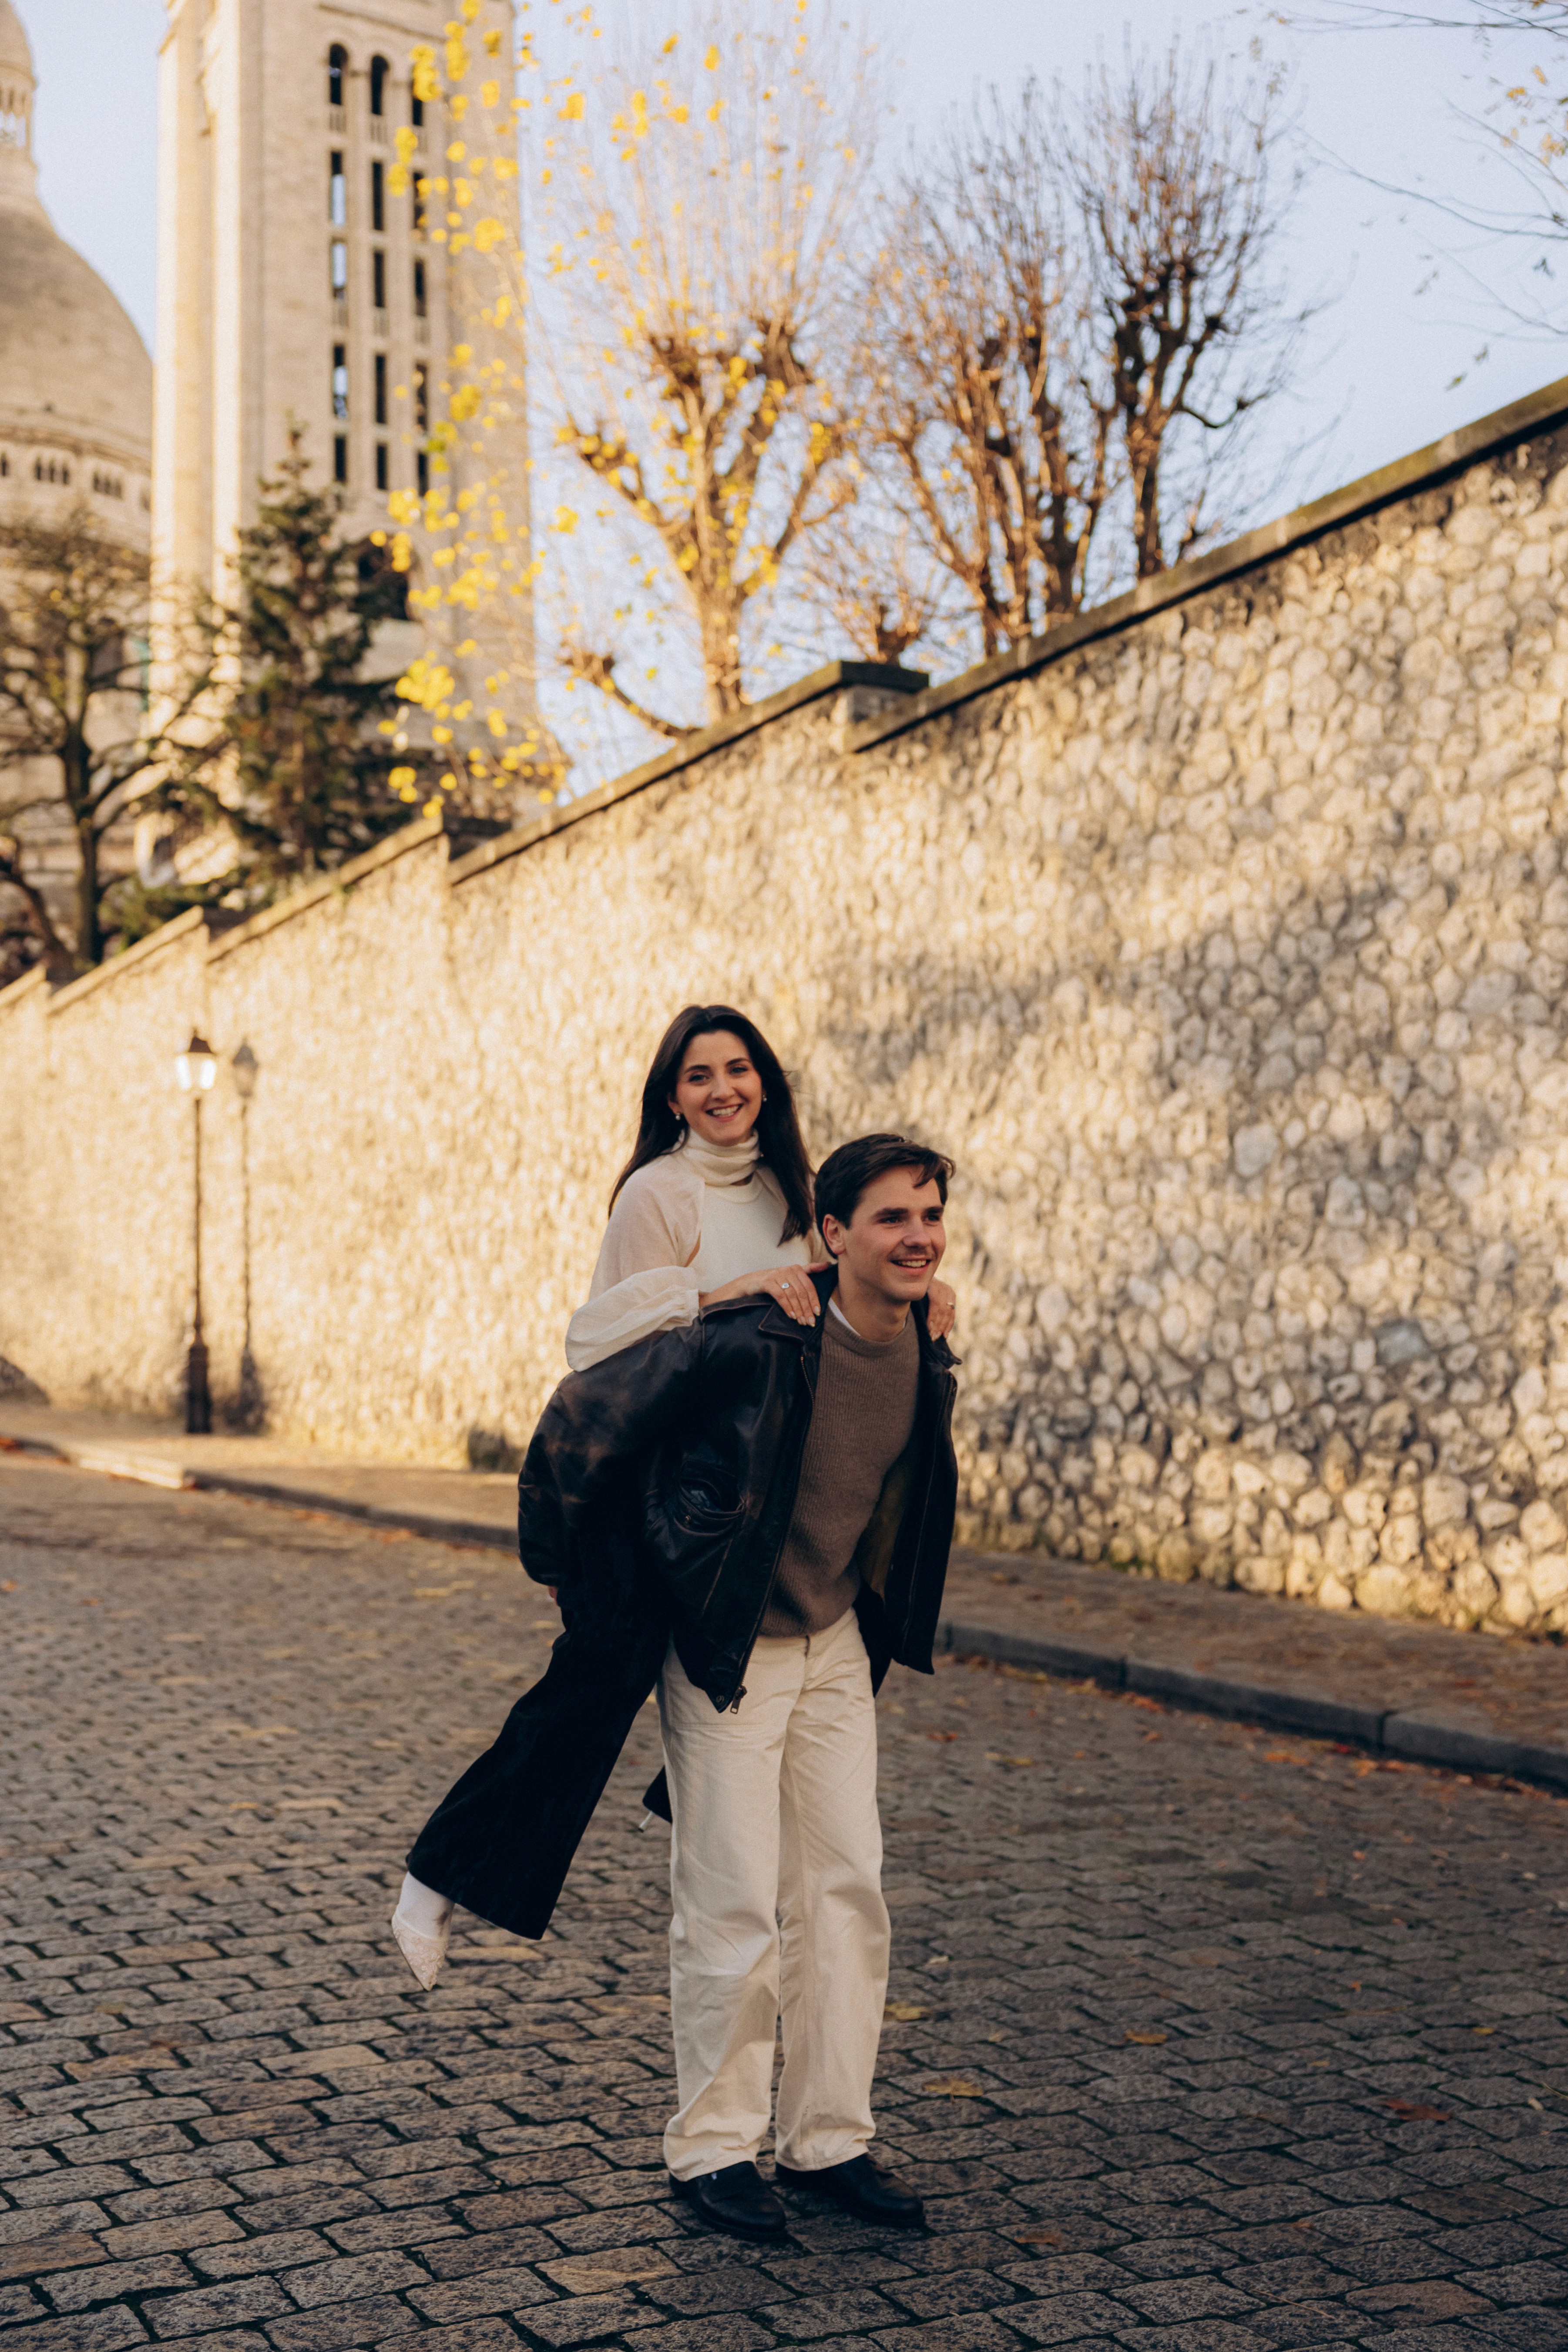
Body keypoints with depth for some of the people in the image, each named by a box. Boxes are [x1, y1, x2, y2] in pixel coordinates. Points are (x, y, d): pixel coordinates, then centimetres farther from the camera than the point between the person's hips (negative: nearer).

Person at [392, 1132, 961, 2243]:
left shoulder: (928, 1359, -5)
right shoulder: (755, 1343, -27)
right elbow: (582, 1416, -18)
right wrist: (576, 1574, -7)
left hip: (837, 1644, 6)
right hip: (724, 1647, -6)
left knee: (848, 1890, 8)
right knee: (735, 1906, -2)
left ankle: (829, 2140, 21)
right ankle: (713, 2146, 16)